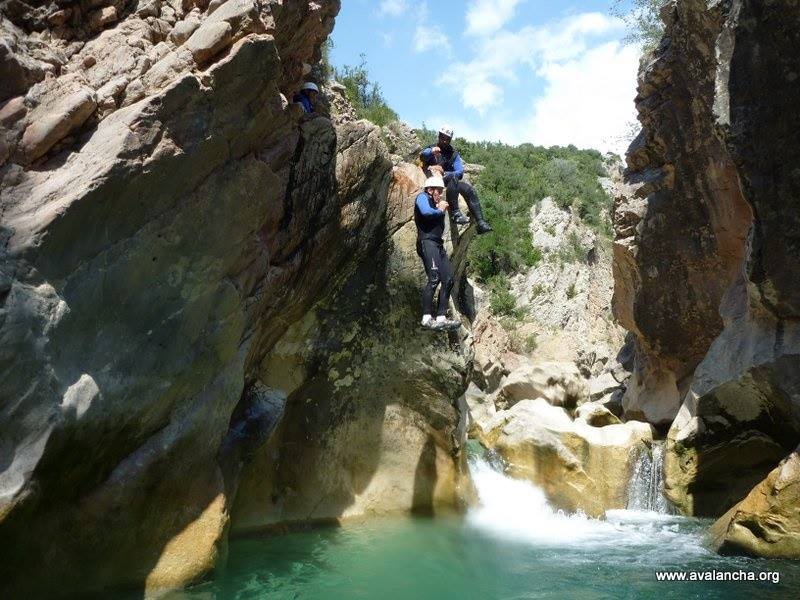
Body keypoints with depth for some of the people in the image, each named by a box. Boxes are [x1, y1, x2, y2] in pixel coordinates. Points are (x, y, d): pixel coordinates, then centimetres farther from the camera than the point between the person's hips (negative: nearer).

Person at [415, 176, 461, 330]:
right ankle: (427, 318, -20)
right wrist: (440, 210, 0)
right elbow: (426, 212, -18)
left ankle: (441, 318, -2)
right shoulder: (422, 197, 4)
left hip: (438, 244, 9)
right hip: (427, 241, -9)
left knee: (448, 279, 0)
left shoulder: (434, 203, 31)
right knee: (434, 278, -20)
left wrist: (441, 208, 9)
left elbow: (440, 223, 23)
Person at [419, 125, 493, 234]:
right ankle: (455, 213, -42)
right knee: (453, 178, -34)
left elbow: (460, 172, 2)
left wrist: (445, 174, -16)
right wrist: (431, 151, -41)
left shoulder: (453, 154, 16)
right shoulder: (431, 149, 7)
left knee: (470, 190, -21)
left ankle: (481, 223, -25)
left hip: (449, 181, 4)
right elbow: (422, 156, -18)